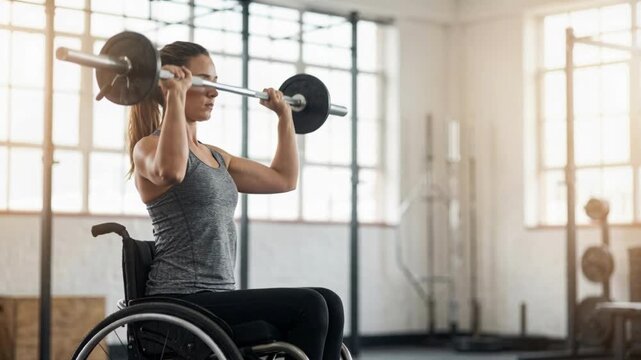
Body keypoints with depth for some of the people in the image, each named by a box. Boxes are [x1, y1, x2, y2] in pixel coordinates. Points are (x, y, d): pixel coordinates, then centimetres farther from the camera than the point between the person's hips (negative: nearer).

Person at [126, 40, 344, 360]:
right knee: (308, 306, -19)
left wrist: (285, 115, 28)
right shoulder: (150, 146, -7)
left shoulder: (213, 156, 19)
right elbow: (171, 171, -34)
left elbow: (284, 178, 27)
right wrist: (174, 96, -28)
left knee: (328, 303, -7)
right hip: (181, 303, -9)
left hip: (218, 298, 9)